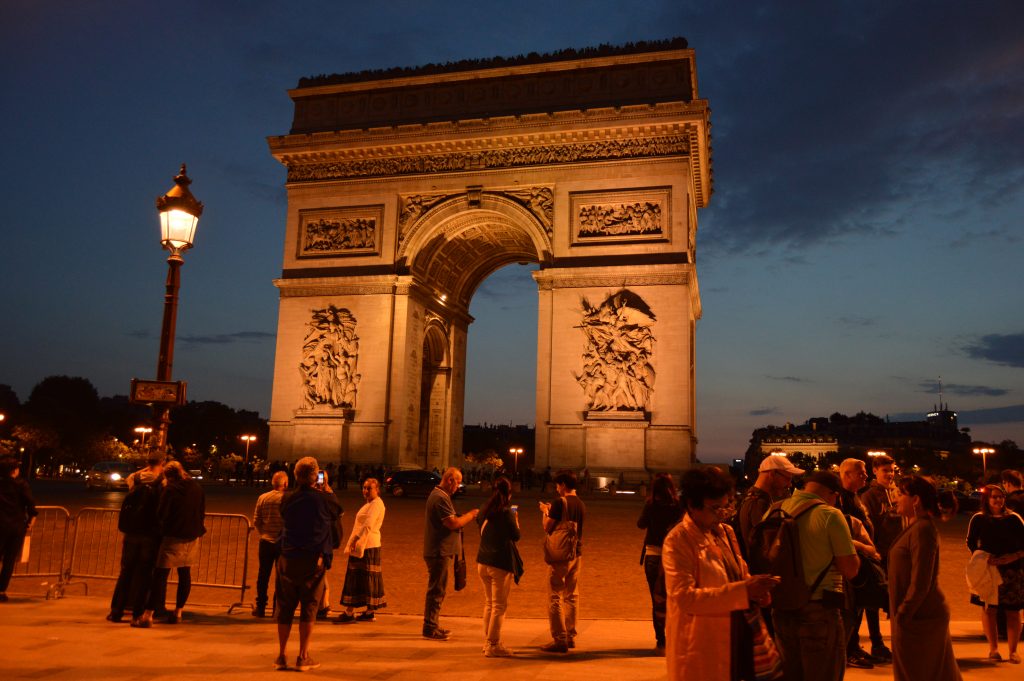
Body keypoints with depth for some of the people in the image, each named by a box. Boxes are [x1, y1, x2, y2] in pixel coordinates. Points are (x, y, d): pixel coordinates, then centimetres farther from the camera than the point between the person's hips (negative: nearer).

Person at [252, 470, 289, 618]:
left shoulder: (263, 498, -2)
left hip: (266, 541, 3)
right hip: (283, 543, -3)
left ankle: (260, 608, 19)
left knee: (263, 575, 13)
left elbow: (256, 521, 2)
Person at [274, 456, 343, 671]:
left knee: (285, 607, 12)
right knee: (309, 608, 6)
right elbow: (337, 511, 8)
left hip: (288, 559, 3)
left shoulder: (288, 498, -2)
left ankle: (282, 655, 18)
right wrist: (328, 490, 21)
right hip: (314, 559, -3)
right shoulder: (324, 498, -11)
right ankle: (303, 657, 10)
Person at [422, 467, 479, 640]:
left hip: (440, 551, 11)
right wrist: (470, 515, -10)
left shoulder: (439, 495, 16)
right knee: (436, 590, -3)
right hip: (439, 552, -11)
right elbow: (453, 523, -23)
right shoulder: (440, 498, -18)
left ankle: (433, 625, 26)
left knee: (437, 590, 17)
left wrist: (467, 517, 6)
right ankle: (430, 628, 4)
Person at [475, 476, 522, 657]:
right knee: (499, 605, 1)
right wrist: (515, 518, 7)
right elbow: (516, 536, -8)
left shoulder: (485, 510, 7)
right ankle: (493, 645, 4)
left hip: (483, 562, 7)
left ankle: (487, 641, 24)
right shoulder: (506, 512, -14)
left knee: (489, 603, 18)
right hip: (501, 563, -7)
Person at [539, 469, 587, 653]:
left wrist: (545, 512, 6)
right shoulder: (581, 505, 8)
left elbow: (547, 527, -11)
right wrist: (551, 511, 21)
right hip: (577, 554, 8)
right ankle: (570, 636, 22)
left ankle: (559, 639, -2)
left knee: (555, 597, -1)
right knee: (572, 596, 15)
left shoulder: (560, 502, -14)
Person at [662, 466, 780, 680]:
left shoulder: (726, 532, 10)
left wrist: (754, 587, -4)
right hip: (700, 649, -7)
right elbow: (684, 597, -23)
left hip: (734, 641, 7)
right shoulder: (678, 541, -15)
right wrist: (742, 590, -27)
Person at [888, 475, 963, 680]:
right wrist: (899, 613, 17)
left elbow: (920, 584, -22)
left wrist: (902, 615, -18)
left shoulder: (922, 529, -19)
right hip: (927, 615, 9)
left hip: (919, 618, -9)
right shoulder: (915, 527, 13)